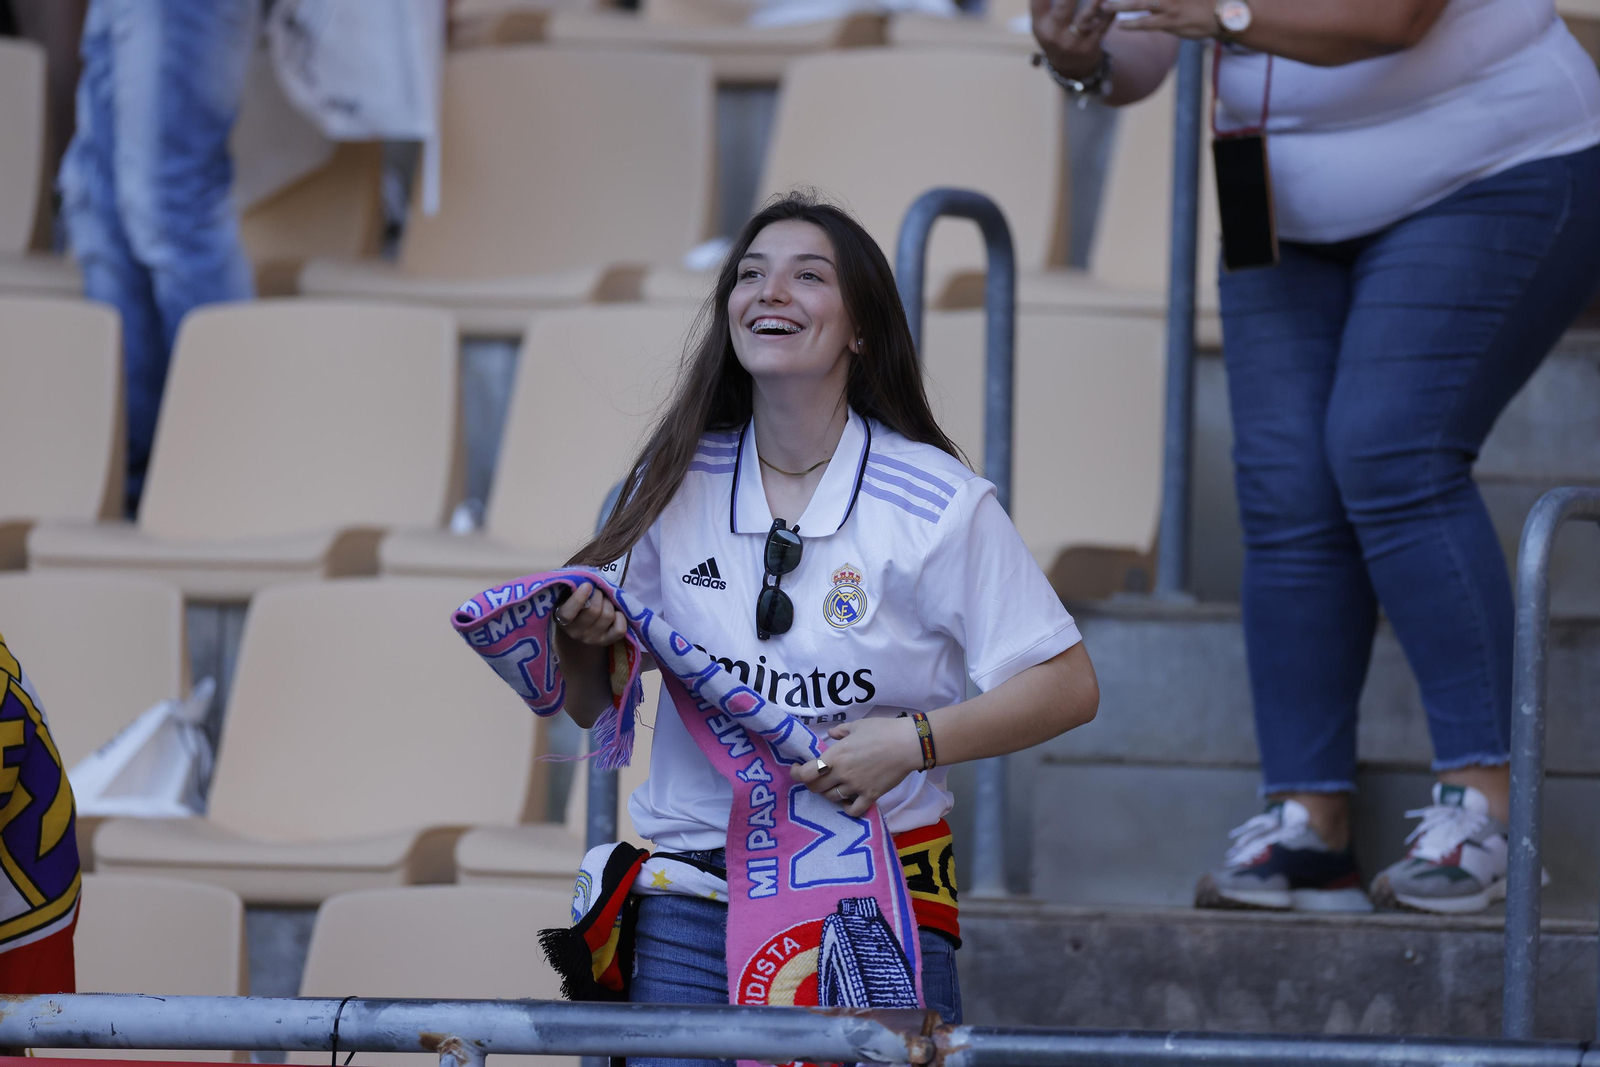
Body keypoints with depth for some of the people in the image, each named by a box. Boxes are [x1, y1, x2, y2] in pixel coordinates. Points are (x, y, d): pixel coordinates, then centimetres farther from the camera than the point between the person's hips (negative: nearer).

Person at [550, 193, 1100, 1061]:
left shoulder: (935, 501, -5)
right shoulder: (676, 485, 4)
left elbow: (1067, 686, -4)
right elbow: (591, 705, 13)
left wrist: (911, 742, -15)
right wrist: (581, 639, -9)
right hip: (692, 912, 2)